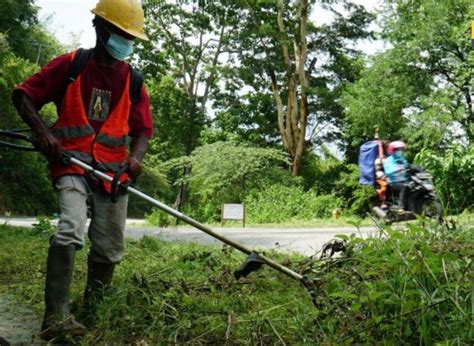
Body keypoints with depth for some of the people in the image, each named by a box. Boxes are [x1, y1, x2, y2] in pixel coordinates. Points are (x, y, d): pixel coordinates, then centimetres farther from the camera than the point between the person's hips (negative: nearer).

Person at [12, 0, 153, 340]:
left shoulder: (133, 80, 10)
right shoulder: (70, 65, 2)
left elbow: (143, 129, 9)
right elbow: (23, 95, 3)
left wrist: (136, 157, -13)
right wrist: (42, 131, -14)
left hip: (114, 169, 4)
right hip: (72, 161, -3)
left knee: (110, 249, 6)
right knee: (71, 229, -26)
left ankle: (94, 308, 28)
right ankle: (56, 316, -25)